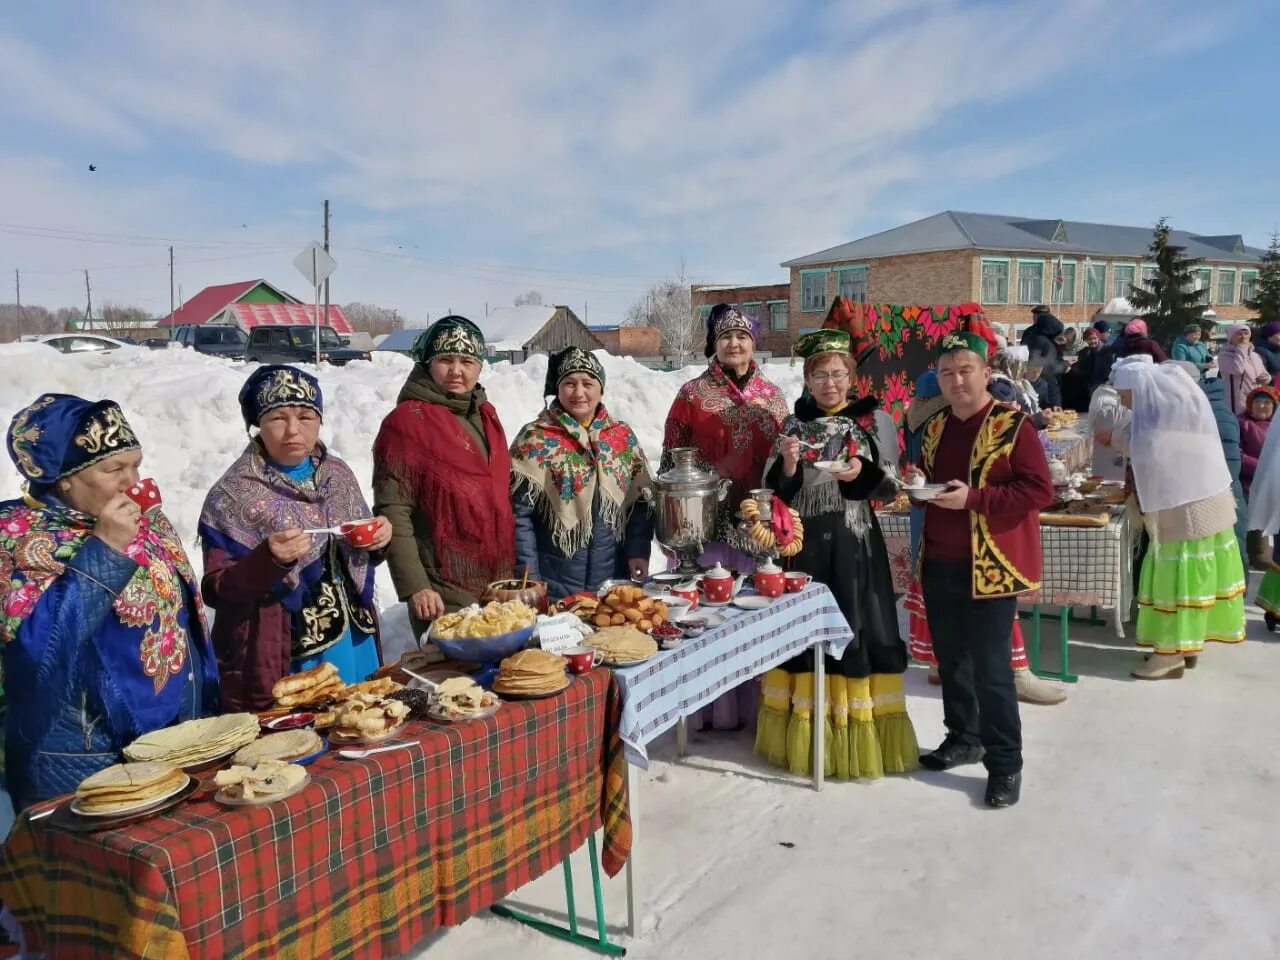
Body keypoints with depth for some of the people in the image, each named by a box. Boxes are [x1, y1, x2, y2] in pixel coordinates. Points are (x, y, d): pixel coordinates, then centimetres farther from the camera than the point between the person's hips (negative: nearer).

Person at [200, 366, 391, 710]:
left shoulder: (338, 475, 5)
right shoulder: (233, 495, -11)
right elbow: (216, 590, -11)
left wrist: (377, 541, -5)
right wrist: (269, 559, -27)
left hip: (354, 644, 5)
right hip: (282, 659, -5)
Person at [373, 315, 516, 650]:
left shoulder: (485, 415, 10)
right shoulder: (406, 422, -10)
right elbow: (392, 512, -14)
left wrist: (518, 570, 15)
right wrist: (414, 585, -18)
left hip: (500, 585, 7)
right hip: (443, 597, -6)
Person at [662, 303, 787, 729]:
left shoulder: (773, 397, 10)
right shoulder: (693, 394, 0)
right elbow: (671, 462, 1)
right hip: (706, 524, -3)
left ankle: (752, 704, 21)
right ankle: (711, 708, 12)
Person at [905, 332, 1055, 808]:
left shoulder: (1014, 424, -10)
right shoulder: (935, 426, 11)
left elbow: (1039, 491, -16)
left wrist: (972, 497, -24)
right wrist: (918, 485, -2)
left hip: (990, 568, -6)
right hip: (939, 565, 7)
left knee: (990, 668, -3)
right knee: (950, 660, 16)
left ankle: (1005, 764, 10)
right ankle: (963, 737, 34)